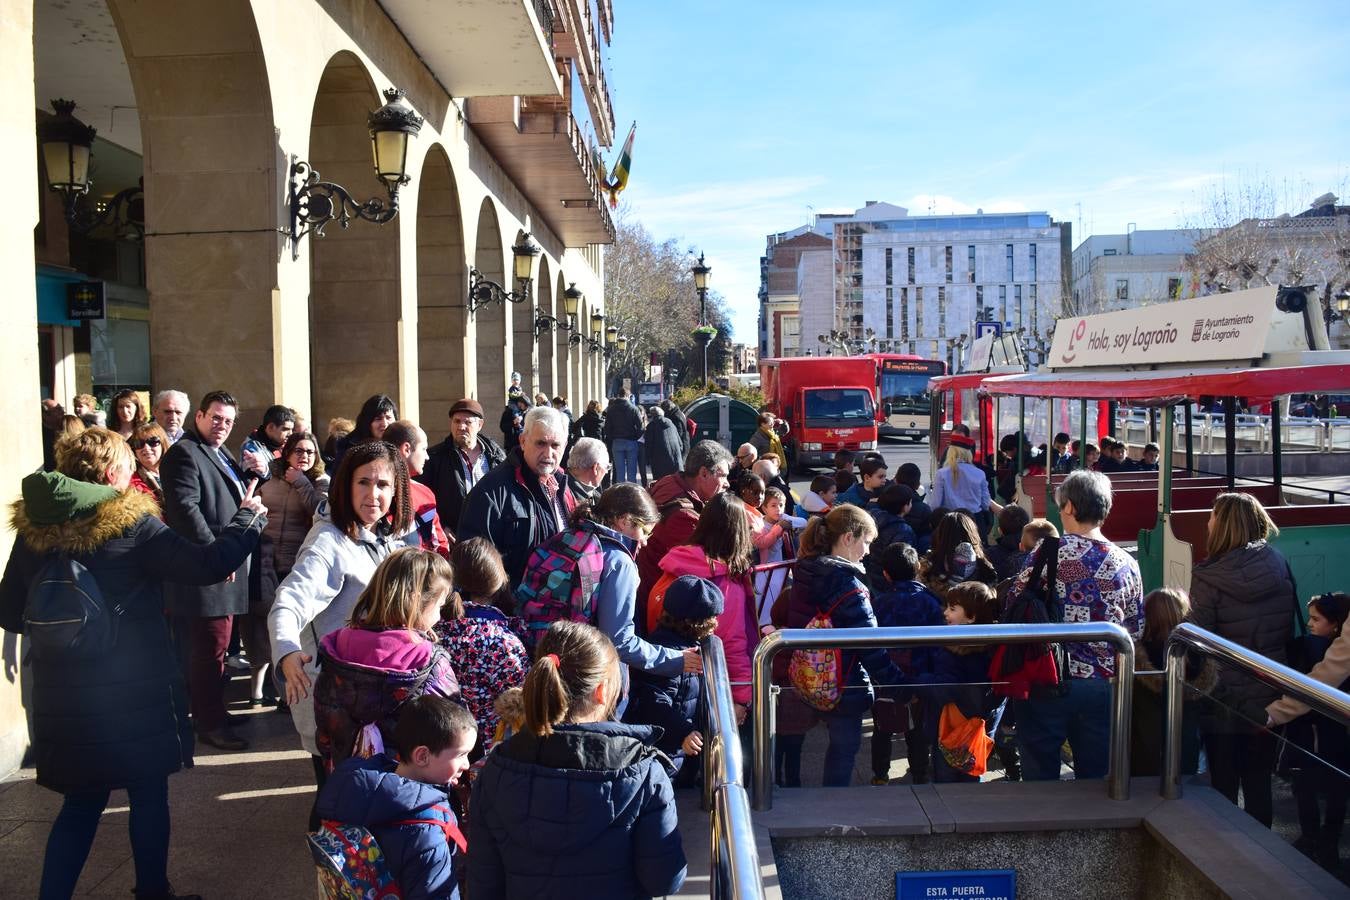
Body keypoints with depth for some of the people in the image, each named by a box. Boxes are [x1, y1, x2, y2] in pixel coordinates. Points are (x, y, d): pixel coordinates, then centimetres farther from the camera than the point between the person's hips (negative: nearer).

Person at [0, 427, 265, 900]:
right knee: (149, 796, 15)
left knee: (80, 804, 19)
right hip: (136, 693, -4)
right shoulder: (130, 524, -14)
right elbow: (207, 564, -17)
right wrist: (249, 517, -3)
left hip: (61, 696, 4)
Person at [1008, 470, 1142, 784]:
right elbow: (1135, 631, 7)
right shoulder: (1127, 564, 1)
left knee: (1039, 775, 8)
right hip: (1103, 684, 4)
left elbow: (1013, 605, -8)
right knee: (1095, 778, 14)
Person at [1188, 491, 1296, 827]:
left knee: (1223, 785, 9)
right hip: (1269, 696, 4)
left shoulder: (1209, 578, -18)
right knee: (1259, 781, 16)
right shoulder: (1280, 567, -5)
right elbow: (1292, 628, 4)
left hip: (1224, 697, -4)